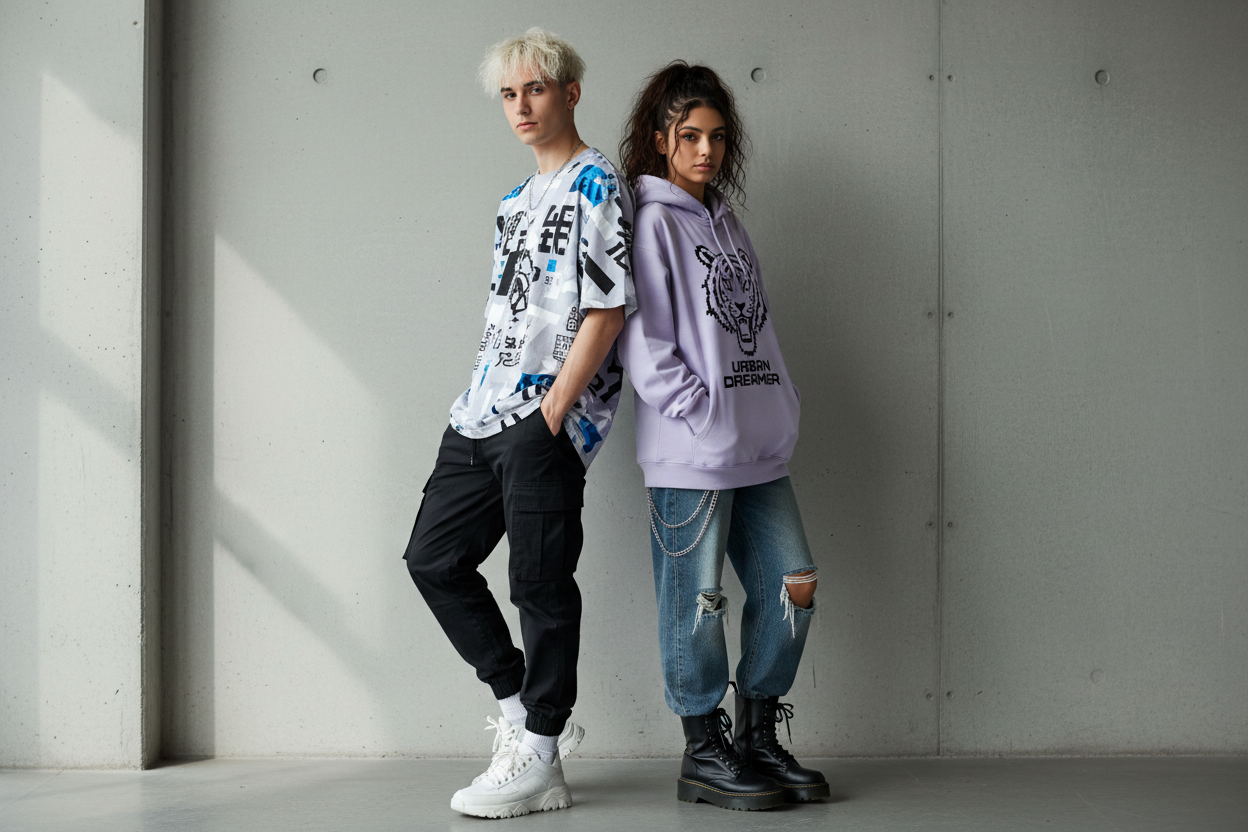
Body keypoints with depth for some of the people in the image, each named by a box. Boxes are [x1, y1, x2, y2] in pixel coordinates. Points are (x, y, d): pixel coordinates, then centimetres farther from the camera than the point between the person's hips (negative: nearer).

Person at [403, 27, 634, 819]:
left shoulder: (596, 183, -5)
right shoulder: (520, 197, 20)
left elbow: (608, 309, -13)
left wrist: (551, 412, -16)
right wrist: (481, 402, 16)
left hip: (546, 420, -9)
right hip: (484, 411, 9)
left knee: (541, 584, -3)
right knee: (434, 556, 9)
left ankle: (538, 758, 8)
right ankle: (525, 709, 20)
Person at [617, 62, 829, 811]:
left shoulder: (726, 221, 19)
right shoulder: (652, 221, -5)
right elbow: (644, 342, -12)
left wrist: (777, 416, 10)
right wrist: (706, 417, -15)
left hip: (759, 447, 8)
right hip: (690, 454, -8)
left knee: (793, 584, 8)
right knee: (698, 600, 0)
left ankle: (758, 739, 21)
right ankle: (705, 755, 13)